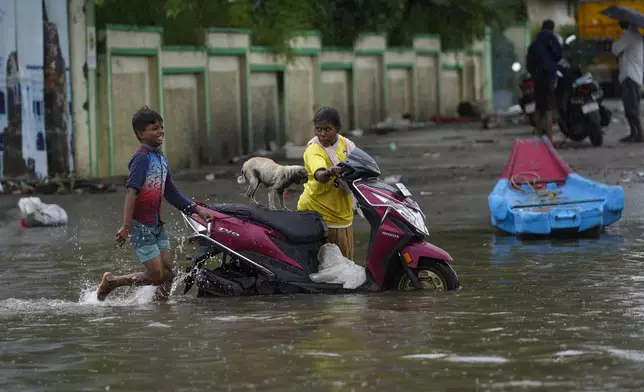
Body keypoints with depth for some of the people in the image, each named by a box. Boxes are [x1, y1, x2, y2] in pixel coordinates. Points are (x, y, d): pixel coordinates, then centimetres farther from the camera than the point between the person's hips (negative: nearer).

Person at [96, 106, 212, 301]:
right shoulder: (142, 157, -15)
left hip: (157, 224, 8)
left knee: (168, 273, 3)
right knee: (157, 275, -7)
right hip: (140, 225, -8)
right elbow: (131, 191, -22)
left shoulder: (161, 158, 12)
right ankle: (111, 282, 8)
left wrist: (196, 209, 16)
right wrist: (126, 226, -29)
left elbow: (171, 193, 20)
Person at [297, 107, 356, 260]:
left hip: (342, 215, 6)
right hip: (316, 212, -6)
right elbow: (319, 176, -35)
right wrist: (328, 173, -57)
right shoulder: (313, 150, -15)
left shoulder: (346, 144, 5)